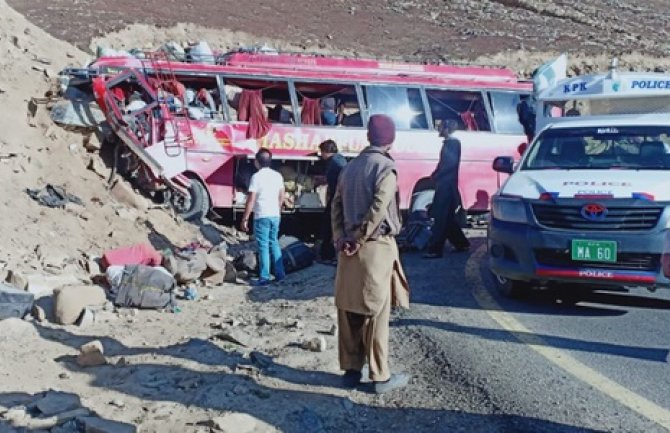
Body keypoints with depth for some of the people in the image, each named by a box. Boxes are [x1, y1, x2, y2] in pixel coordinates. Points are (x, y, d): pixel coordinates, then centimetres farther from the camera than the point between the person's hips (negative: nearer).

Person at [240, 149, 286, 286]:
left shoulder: (257, 177, -11)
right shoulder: (277, 176, 6)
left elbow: (251, 200, -13)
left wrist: (245, 219, -8)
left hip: (262, 216, -6)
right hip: (275, 215, 6)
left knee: (263, 246, -2)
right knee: (274, 243, 16)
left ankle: (264, 278, -1)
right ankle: (279, 274, 17)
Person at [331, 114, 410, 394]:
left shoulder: (350, 167, 12)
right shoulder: (386, 168, -10)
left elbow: (336, 206, 7)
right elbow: (377, 210, -19)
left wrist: (341, 238, 0)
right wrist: (359, 240, -11)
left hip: (350, 249, 6)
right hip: (376, 248, -6)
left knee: (348, 312, 10)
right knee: (376, 314, -1)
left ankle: (351, 370, 17)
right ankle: (380, 376, 6)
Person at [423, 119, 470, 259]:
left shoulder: (453, 143, -11)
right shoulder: (448, 143, 16)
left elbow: (451, 163, -21)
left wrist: (437, 175, -14)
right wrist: (436, 174, 8)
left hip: (447, 185, -10)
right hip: (444, 184, 10)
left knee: (441, 217, -9)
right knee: (448, 217, 15)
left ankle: (435, 249, -8)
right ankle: (461, 244, 23)